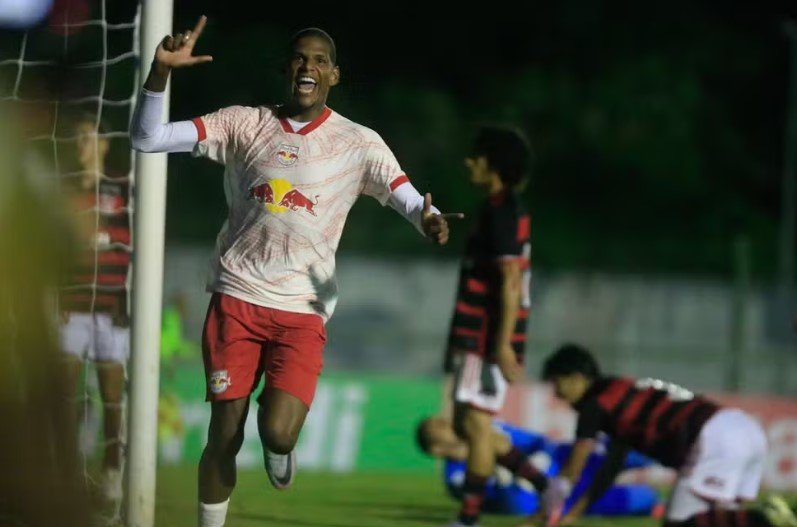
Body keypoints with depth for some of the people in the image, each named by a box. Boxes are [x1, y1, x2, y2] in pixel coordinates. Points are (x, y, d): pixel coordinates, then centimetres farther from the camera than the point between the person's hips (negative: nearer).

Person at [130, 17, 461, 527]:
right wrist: (161, 72, -16)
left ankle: (278, 443, 20)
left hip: (302, 311, -1)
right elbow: (147, 138, 1)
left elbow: (411, 200, -7)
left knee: (278, 434, -17)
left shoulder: (358, 144, 2)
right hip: (236, 297, 1)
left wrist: (430, 221, -32)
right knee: (225, 436, -1)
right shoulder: (245, 124, 4)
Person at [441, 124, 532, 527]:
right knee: (463, 423, 12)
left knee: (476, 423, -9)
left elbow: (511, 282, -20)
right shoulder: (499, 209, 17)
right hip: (476, 337, 10)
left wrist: (503, 343, -24)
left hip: (488, 339, -10)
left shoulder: (503, 213, -14)